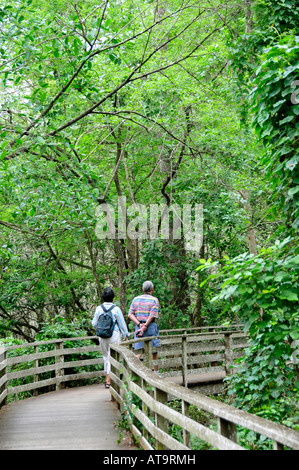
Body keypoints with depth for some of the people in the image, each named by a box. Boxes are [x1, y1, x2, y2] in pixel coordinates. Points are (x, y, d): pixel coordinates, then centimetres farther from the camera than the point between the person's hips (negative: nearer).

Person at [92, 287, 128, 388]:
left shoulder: (98, 309, -2)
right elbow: (122, 324, -3)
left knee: (106, 357, 15)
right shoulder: (116, 309, -10)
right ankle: (108, 381, 2)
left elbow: (94, 324, 5)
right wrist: (126, 336, 8)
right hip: (114, 336, -3)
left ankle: (107, 378, 18)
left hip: (102, 337, 3)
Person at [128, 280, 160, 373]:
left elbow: (130, 314, -1)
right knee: (154, 351, 10)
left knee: (138, 351, 3)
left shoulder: (136, 299, 9)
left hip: (138, 327, 3)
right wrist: (144, 327, -14)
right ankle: (156, 372, 18)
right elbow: (152, 316, -14)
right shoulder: (154, 300, -3)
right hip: (151, 327, -3)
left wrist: (139, 324, -10)